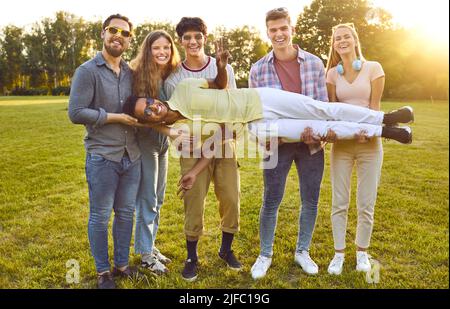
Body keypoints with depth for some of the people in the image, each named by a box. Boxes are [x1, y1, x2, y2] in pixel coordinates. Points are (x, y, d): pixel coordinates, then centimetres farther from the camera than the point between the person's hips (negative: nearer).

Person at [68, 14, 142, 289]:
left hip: (132, 156, 5)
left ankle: (122, 264, 29)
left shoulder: (131, 73, 9)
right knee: (100, 216, 6)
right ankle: (103, 272, 23)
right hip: (102, 157, -5)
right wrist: (116, 117, -13)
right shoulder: (88, 71, -8)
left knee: (126, 212, 13)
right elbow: (76, 113, -14)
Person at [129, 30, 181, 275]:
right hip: (144, 141, -7)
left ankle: (150, 245, 29)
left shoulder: (173, 75, 3)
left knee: (158, 198, 14)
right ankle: (145, 254, 14)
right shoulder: (138, 75, -16)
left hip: (163, 141, 7)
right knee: (147, 199, 0)